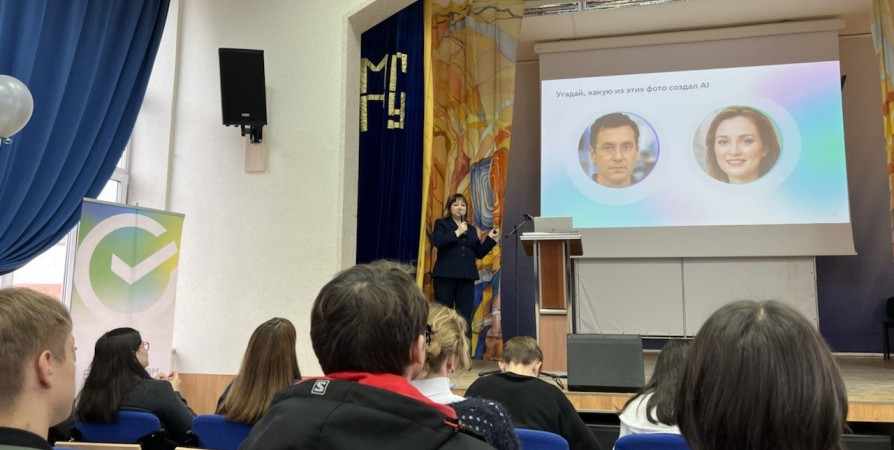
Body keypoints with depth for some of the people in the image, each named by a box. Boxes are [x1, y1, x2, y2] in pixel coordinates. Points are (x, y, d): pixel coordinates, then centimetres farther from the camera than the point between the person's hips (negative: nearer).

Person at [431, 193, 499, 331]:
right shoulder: (441, 223, 7)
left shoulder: (472, 229, 19)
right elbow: (437, 241, -13)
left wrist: (490, 239, 7)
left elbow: (479, 253, 17)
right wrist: (457, 232, -12)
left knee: (465, 317, 1)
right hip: (446, 275, -4)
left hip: (467, 276, 4)